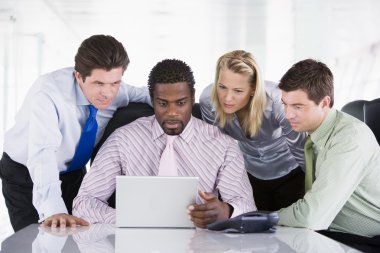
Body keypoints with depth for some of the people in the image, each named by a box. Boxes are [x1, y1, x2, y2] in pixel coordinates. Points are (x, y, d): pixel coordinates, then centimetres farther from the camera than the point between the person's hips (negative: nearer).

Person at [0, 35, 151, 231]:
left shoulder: (117, 91, -16)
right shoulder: (49, 92, -34)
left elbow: (148, 94, 4)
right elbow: (43, 152, -45)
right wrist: (53, 210, -59)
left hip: (74, 173, 5)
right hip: (25, 174, -5)